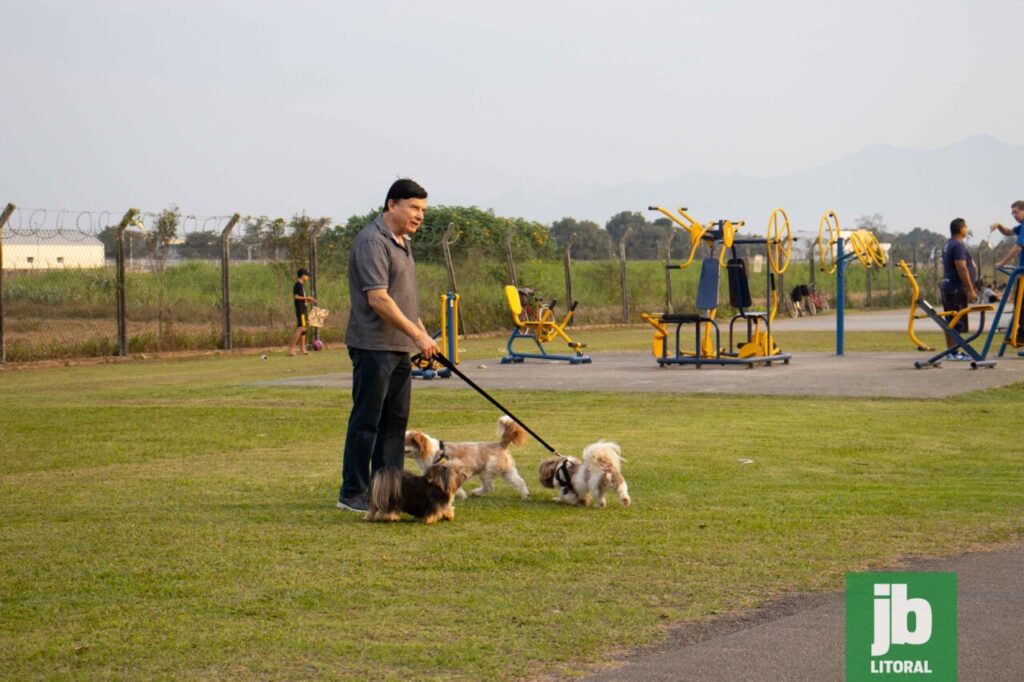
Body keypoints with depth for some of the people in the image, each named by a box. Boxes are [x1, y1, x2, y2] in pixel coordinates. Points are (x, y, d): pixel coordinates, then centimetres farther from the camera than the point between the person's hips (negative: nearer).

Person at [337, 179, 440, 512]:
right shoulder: (372, 241, -15)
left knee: (395, 421, 11)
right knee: (367, 421, -5)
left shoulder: (403, 242, 17)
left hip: (399, 347, 10)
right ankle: (352, 494, 1)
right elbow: (378, 299, -22)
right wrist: (416, 334, -20)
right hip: (374, 345, -10)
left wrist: (423, 334, 18)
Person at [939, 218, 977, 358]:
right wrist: (970, 289, -21)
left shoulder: (948, 245, 17)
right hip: (956, 288, -10)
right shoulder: (958, 246, -16)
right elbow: (961, 269, -23)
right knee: (957, 322, -9)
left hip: (947, 286, 10)